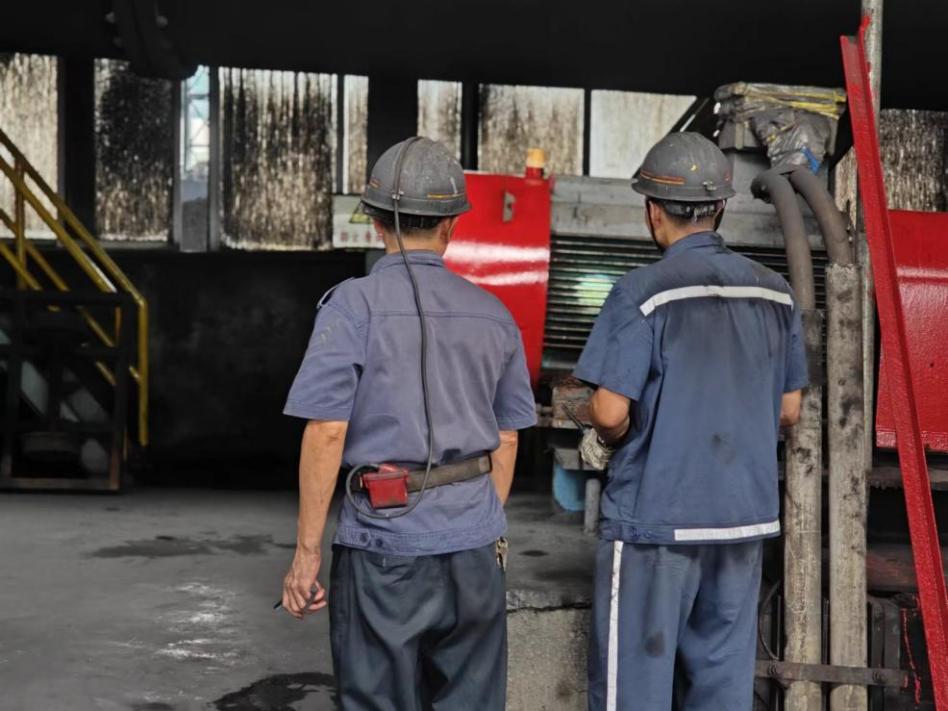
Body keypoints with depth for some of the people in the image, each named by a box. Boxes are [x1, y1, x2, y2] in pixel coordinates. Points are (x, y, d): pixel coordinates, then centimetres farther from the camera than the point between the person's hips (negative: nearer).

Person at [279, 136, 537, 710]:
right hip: (475, 544, 4)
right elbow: (505, 440, 11)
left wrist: (307, 552, -7)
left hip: (385, 543, -4)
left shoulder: (354, 306, -8)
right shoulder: (493, 315, 6)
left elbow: (327, 432, -13)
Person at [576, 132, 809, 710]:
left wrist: (603, 442, 4)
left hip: (656, 515, -6)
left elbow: (611, 412, -17)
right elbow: (789, 410, 11)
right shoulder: (775, 293, 5)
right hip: (747, 513, 6)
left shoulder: (645, 292, -13)